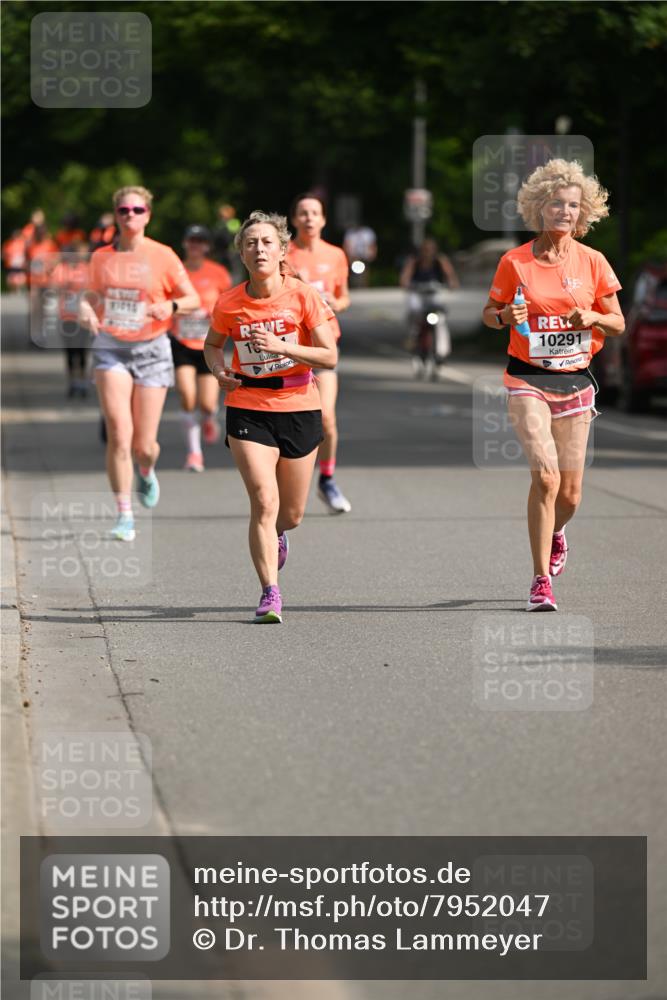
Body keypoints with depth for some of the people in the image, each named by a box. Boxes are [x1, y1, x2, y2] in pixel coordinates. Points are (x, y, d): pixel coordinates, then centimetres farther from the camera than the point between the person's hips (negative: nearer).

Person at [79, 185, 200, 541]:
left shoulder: (163, 256, -3)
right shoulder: (100, 257, 4)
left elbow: (193, 299, 1)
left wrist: (170, 305, -20)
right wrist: (86, 308, -5)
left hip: (151, 349, -1)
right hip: (110, 348, 1)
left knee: (143, 445, 1)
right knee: (119, 434, -15)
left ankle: (147, 473, 40)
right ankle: (124, 516, -9)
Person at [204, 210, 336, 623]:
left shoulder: (303, 296, -9)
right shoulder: (229, 303, -5)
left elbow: (330, 357, -10)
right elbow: (212, 344, 15)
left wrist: (281, 346, -23)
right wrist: (218, 367, -7)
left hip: (299, 408, 1)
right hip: (248, 409, -1)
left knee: (291, 513, 11)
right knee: (264, 501, -17)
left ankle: (275, 535, 49)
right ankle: (271, 594, -14)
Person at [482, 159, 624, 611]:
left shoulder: (592, 261, 1)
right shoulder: (516, 262, -4)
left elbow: (618, 323, 7)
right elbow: (489, 314, 8)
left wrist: (592, 318, -14)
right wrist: (506, 316, -15)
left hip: (575, 380, 3)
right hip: (528, 380, -3)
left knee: (570, 492, 4)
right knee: (546, 476, -20)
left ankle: (556, 533, 42)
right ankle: (541, 580, -10)